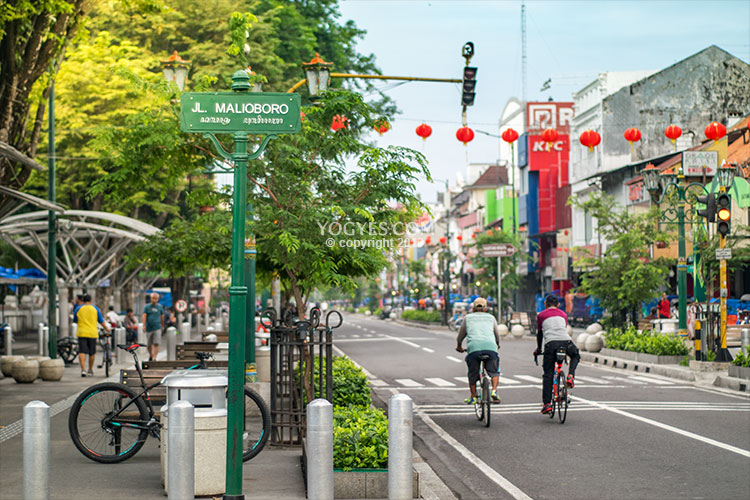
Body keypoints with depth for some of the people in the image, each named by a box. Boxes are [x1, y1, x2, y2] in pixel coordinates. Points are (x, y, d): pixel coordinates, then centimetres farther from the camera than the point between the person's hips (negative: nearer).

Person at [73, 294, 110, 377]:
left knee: (82, 352, -3)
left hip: (81, 333, -1)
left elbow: (75, 320, 14)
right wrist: (107, 329, 22)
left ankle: (83, 369, -19)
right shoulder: (95, 309, 4)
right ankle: (90, 370, 22)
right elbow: (101, 321, 7)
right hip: (92, 333, 1)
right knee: (91, 353, 12)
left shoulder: (78, 309, 3)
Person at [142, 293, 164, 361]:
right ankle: (150, 356, 34)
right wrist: (144, 325, -22)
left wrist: (162, 326, 25)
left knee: (156, 344, -12)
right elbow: (144, 316, -8)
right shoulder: (147, 306, 1)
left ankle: (154, 358, -13)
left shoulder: (160, 306, 6)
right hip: (149, 328, 1)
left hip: (157, 328, 0)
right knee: (149, 344, 11)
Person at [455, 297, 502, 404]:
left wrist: (459, 346, 46)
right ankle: (494, 391, -3)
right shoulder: (491, 317, 24)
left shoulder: (468, 318, 22)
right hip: (490, 346, 0)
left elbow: (460, 336, 28)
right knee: (494, 371, 15)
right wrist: (497, 344, 53)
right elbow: (497, 335, 33)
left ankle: (473, 397, 16)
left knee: (473, 374, 13)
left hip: (473, 347, 0)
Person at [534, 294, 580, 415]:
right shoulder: (563, 314, 28)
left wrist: (538, 349, 40)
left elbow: (539, 334, 27)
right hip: (566, 341, 1)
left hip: (551, 343, -1)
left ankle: (547, 404, -1)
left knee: (548, 374, 5)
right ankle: (570, 376, 9)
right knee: (576, 356, 34)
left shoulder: (541, 315, 22)